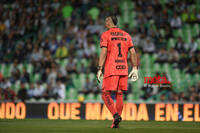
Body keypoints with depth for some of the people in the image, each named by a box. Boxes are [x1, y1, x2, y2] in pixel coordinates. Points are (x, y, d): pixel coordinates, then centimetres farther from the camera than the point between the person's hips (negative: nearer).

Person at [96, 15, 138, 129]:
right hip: (124, 69, 5)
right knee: (119, 95, 9)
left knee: (106, 94, 0)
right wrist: (135, 69, 9)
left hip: (111, 70, -5)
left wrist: (100, 69, -12)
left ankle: (116, 115, -22)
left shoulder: (105, 35, -1)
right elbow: (133, 53, 8)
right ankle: (116, 123, 10)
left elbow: (103, 53, -11)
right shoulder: (126, 35, 14)